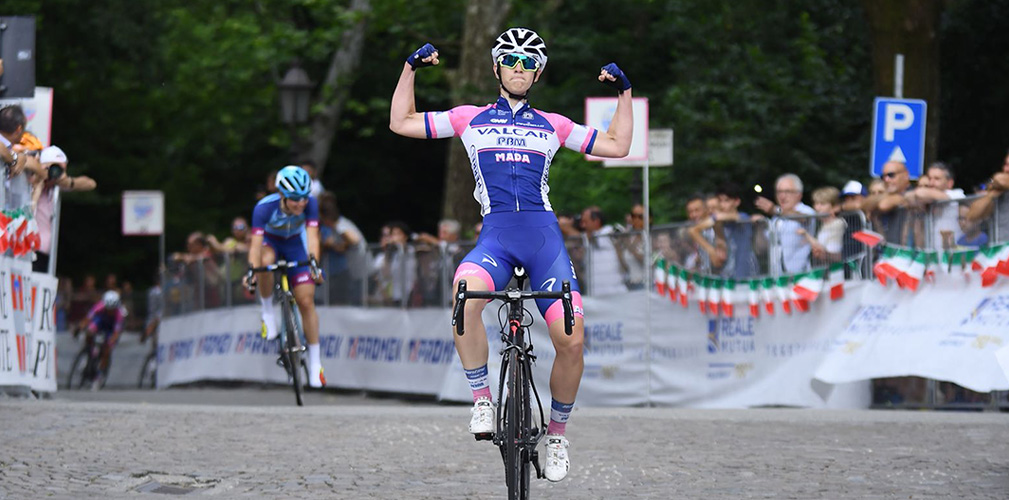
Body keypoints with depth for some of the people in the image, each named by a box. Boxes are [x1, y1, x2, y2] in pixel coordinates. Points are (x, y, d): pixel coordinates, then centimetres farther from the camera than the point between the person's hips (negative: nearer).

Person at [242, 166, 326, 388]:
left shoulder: (310, 203, -29)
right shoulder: (265, 207, -35)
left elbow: (312, 236, -36)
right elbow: (256, 242, -41)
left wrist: (314, 263, -53)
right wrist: (251, 269, -57)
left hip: (295, 245, 2)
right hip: (270, 242, -2)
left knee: (306, 302, -6)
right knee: (265, 262, -40)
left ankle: (315, 362, 5)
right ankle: (267, 311, -15)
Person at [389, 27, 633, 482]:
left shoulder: (552, 125, 20)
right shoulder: (470, 119, 18)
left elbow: (617, 146, 23)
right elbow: (401, 123, 19)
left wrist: (625, 92, 15)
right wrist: (411, 68, 11)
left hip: (543, 236, 1)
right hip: (495, 236, -1)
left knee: (571, 341, -15)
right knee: (466, 294, -37)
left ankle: (556, 432, 9)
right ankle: (482, 400, -20)